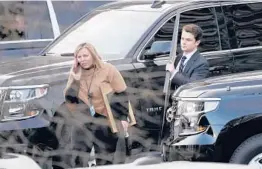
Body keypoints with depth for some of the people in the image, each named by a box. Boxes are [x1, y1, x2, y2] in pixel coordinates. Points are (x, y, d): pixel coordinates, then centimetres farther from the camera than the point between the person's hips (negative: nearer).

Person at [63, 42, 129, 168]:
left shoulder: (108, 70, -9)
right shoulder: (75, 73, 5)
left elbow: (122, 94, -7)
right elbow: (69, 98, 0)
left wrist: (123, 117, -12)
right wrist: (75, 80, -13)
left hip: (106, 121, -3)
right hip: (83, 121, 3)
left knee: (104, 161, 6)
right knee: (76, 159, -3)